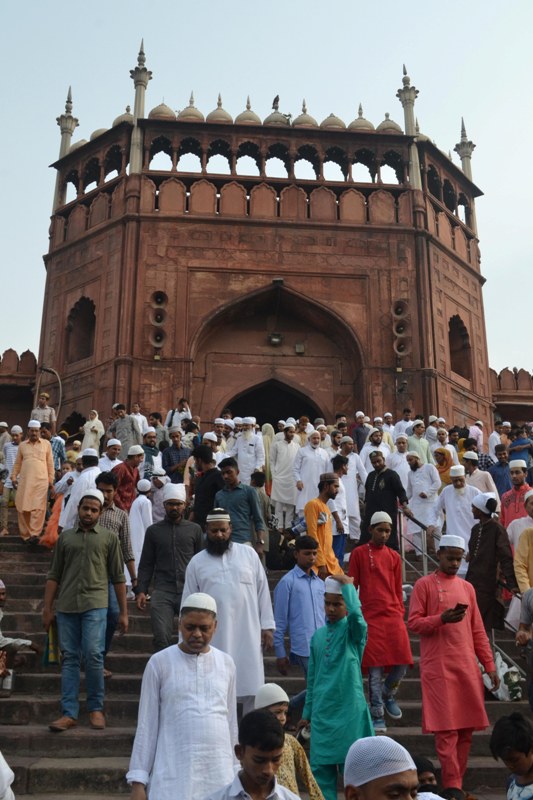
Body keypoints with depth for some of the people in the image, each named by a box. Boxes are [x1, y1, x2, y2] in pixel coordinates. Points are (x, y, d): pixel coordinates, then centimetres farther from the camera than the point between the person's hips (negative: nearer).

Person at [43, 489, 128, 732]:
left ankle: (96, 708, 7)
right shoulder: (65, 537, 15)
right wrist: (47, 608, 7)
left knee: (93, 655, -10)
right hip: (66, 606, 3)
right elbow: (54, 575, 14)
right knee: (69, 658, 3)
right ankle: (69, 713, 8)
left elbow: (118, 577, 8)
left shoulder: (109, 538, 9)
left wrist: (123, 612, 4)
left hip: (95, 605, -2)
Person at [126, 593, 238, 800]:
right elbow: (146, 725, 0)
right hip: (174, 772, -3)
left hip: (218, 771, 3)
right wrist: (138, 780, -2)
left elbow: (231, 722, 13)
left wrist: (235, 771, 14)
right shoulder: (160, 663, -2)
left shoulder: (226, 664, 7)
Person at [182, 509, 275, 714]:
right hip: (214, 639, 0)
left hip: (248, 637, 0)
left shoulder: (249, 554, 6)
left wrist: (267, 626, 1)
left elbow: (263, 592, 6)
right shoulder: (197, 562, 6)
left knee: (252, 689, 5)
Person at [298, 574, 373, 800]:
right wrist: (307, 713, 16)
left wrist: (347, 584, -19)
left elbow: (356, 613, -32)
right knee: (320, 766, 7)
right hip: (322, 711, 5)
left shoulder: (353, 631, -5)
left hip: (349, 710, -5)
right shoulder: (318, 635, 9)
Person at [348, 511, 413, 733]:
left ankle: (388, 694, 24)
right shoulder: (359, 554, 3)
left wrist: (401, 613, 11)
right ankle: (377, 715, 8)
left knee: (403, 662, -6)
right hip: (370, 617, -3)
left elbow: (398, 589, 16)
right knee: (375, 667, -4)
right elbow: (352, 586, 4)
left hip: (393, 616, 3)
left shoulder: (394, 557, 12)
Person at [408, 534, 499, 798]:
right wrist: (442, 619, -21)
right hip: (438, 666, -5)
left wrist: (489, 665, 10)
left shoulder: (467, 588, 15)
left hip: (467, 665, 5)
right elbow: (413, 623, -6)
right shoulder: (424, 585, 0)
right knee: (446, 727, -6)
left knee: (466, 726, 6)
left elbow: (477, 630, 15)